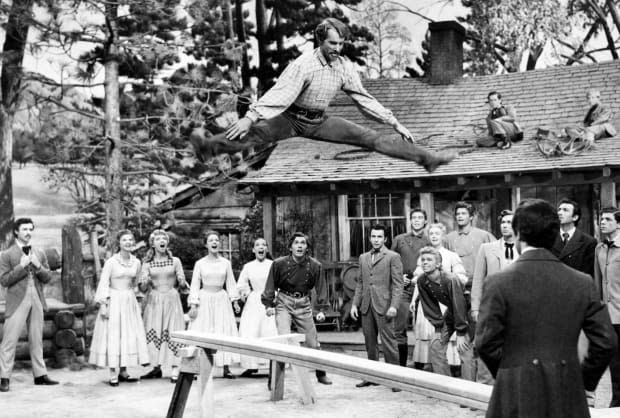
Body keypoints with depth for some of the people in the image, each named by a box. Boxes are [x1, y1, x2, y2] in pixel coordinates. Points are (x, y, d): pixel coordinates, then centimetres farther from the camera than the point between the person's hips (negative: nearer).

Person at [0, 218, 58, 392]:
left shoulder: (40, 254, 13)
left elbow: (47, 278, 9)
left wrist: (38, 266, -9)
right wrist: (21, 266, -15)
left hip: (36, 300, 5)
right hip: (18, 301, -4)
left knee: (36, 340, 10)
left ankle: (40, 374, 16)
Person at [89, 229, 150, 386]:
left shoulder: (136, 262, 6)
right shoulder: (111, 262, -9)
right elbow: (103, 283, -9)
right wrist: (103, 304, -14)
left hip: (130, 302, 5)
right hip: (114, 301, -5)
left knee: (130, 336, 6)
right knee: (113, 336, -3)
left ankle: (123, 371, 15)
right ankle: (113, 374, 2)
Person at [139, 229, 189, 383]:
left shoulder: (175, 261, 3)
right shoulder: (147, 263, 4)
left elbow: (182, 283, 6)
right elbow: (142, 287, 2)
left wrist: (182, 284, -17)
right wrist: (145, 282, -20)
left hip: (171, 299, -1)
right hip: (154, 301, 2)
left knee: (173, 332, -6)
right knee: (153, 332, 2)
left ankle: (175, 370, -4)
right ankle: (157, 367, 13)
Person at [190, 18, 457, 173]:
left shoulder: (345, 68, -3)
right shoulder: (303, 65, -20)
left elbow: (364, 99, 6)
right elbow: (280, 94, -28)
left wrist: (395, 124, 5)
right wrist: (250, 117, -40)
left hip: (320, 122, 4)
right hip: (292, 119, -4)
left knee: (370, 138, -6)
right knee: (260, 131, -34)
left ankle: (426, 158, -7)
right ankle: (207, 147, -53)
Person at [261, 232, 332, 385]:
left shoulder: (315, 266, -6)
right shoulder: (279, 263, -10)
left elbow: (321, 288, 1)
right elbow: (271, 285, 0)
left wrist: (322, 309, -4)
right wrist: (268, 304, -4)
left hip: (303, 305, 2)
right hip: (283, 303, -2)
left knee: (313, 343, 8)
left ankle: (321, 374, 29)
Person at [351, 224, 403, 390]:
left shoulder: (393, 257, 0)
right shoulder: (363, 258, 18)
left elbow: (397, 284, -5)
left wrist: (394, 306, -14)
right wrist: (355, 303, 11)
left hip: (384, 306, -5)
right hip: (366, 307, 5)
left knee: (388, 342, -6)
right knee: (370, 342, 8)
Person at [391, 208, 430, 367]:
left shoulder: (429, 242, 7)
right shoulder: (399, 239, 11)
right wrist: (399, 277, 1)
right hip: (403, 287, 1)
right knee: (399, 329, -3)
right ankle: (401, 364, 5)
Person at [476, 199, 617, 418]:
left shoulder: (498, 283, -8)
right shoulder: (582, 283, 0)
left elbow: (486, 342, -8)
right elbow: (606, 342, 2)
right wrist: (585, 379, 16)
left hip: (517, 396, -2)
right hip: (567, 396, 3)